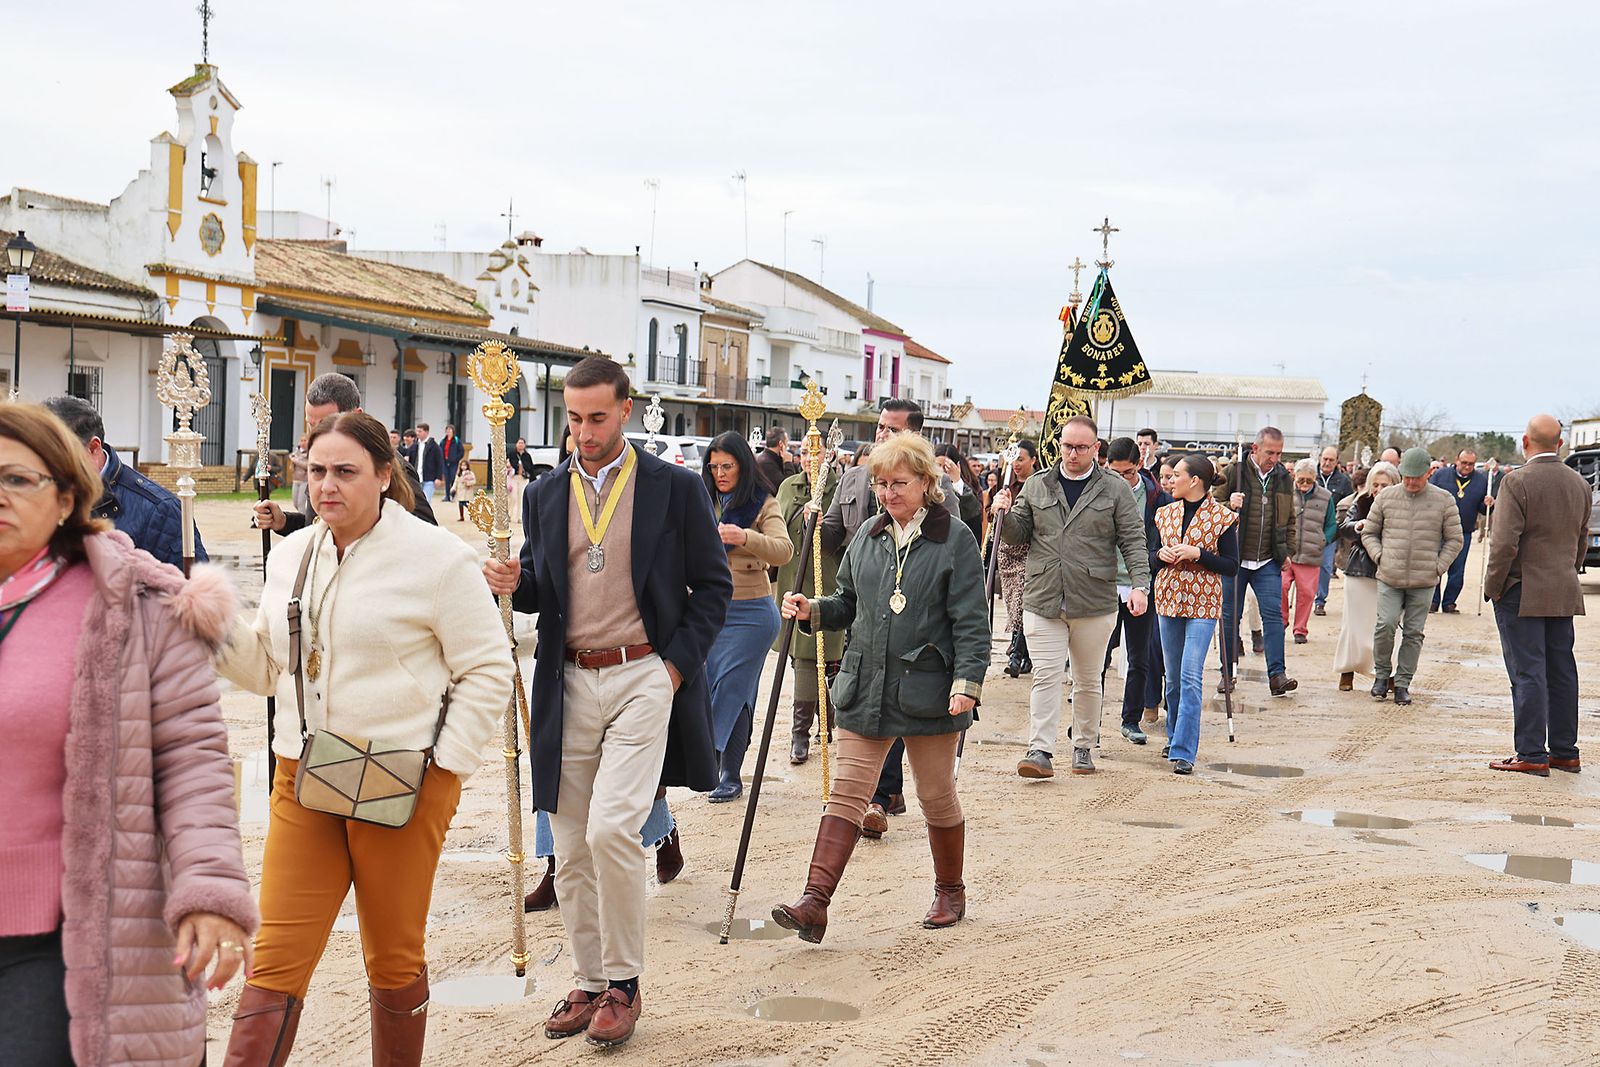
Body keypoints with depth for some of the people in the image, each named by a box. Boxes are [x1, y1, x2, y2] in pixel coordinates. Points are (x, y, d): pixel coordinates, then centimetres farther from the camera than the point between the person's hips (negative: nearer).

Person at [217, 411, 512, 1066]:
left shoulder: (436, 557, -8)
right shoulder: (290, 556, 10)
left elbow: (488, 669, -6)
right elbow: (269, 668, 15)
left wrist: (443, 764, -11)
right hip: (302, 779, 4)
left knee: (394, 958, 11)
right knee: (276, 959, -1)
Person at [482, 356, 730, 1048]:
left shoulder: (675, 489, 1)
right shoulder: (544, 495, 12)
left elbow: (713, 584, 4)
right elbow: (541, 592, 18)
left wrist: (678, 664, -6)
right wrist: (514, 585, -6)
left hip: (643, 677, -4)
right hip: (569, 685, 4)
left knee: (611, 830, -17)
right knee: (571, 851, 7)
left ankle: (623, 984, 0)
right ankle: (589, 983, 22)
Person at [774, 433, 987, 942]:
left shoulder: (954, 539, -5)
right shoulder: (868, 536, 11)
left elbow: (971, 620, -7)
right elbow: (849, 604, 20)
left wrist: (967, 681, -17)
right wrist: (813, 610, 1)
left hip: (927, 691, -4)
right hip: (866, 688, 4)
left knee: (937, 798, 10)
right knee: (846, 794, -3)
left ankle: (950, 891, 30)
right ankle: (815, 903, -9)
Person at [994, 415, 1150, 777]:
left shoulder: (1115, 489, 3)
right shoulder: (1036, 486, 9)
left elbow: (1134, 541, 0)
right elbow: (1018, 536, 13)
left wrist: (1139, 584, -11)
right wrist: (1006, 514, -8)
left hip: (1094, 604, -1)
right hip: (1042, 601, 1)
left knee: (1088, 681, 11)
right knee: (1046, 676, -5)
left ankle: (1084, 747, 24)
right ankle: (1040, 751, -6)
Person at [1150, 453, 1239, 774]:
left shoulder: (1222, 517, -5)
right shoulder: (1165, 514, 10)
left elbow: (1232, 565, -5)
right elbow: (1151, 561, 16)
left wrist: (1196, 554, -16)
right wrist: (1161, 555, -6)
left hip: (1203, 603, -5)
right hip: (1169, 600, 5)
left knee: (1191, 677, -13)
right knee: (1173, 677, 12)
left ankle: (1184, 752, -14)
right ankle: (1175, 739, 27)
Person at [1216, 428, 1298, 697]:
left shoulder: (1283, 479, 8)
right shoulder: (1234, 473, -5)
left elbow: (1289, 520, 19)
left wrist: (1288, 551, 13)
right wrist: (1228, 505, -22)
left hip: (1268, 563, 2)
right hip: (1234, 559, -2)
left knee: (1273, 614, -6)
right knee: (1230, 616, 5)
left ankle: (1277, 675, -7)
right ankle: (1227, 674, 15)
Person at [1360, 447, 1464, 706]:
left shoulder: (1443, 500, 2)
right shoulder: (1386, 497, 4)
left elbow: (1454, 539, 8)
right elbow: (1369, 533, 13)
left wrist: (1438, 567, 0)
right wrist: (1379, 557, -1)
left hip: (1423, 581, 0)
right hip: (1389, 578, 0)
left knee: (1413, 632, 3)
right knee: (1386, 624, -11)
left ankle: (1403, 683, 13)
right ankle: (1382, 674, 9)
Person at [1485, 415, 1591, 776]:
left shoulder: (1516, 482, -14)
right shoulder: (1579, 484, 8)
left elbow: (1505, 543, -18)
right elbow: (1582, 541, 15)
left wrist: (1492, 587, -8)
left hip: (1522, 593, -6)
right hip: (1564, 594, 7)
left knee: (1527, 673, -4)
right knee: (1561, 672, 11)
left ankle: (1532, 755, -2)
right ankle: (1565, 752, 17)